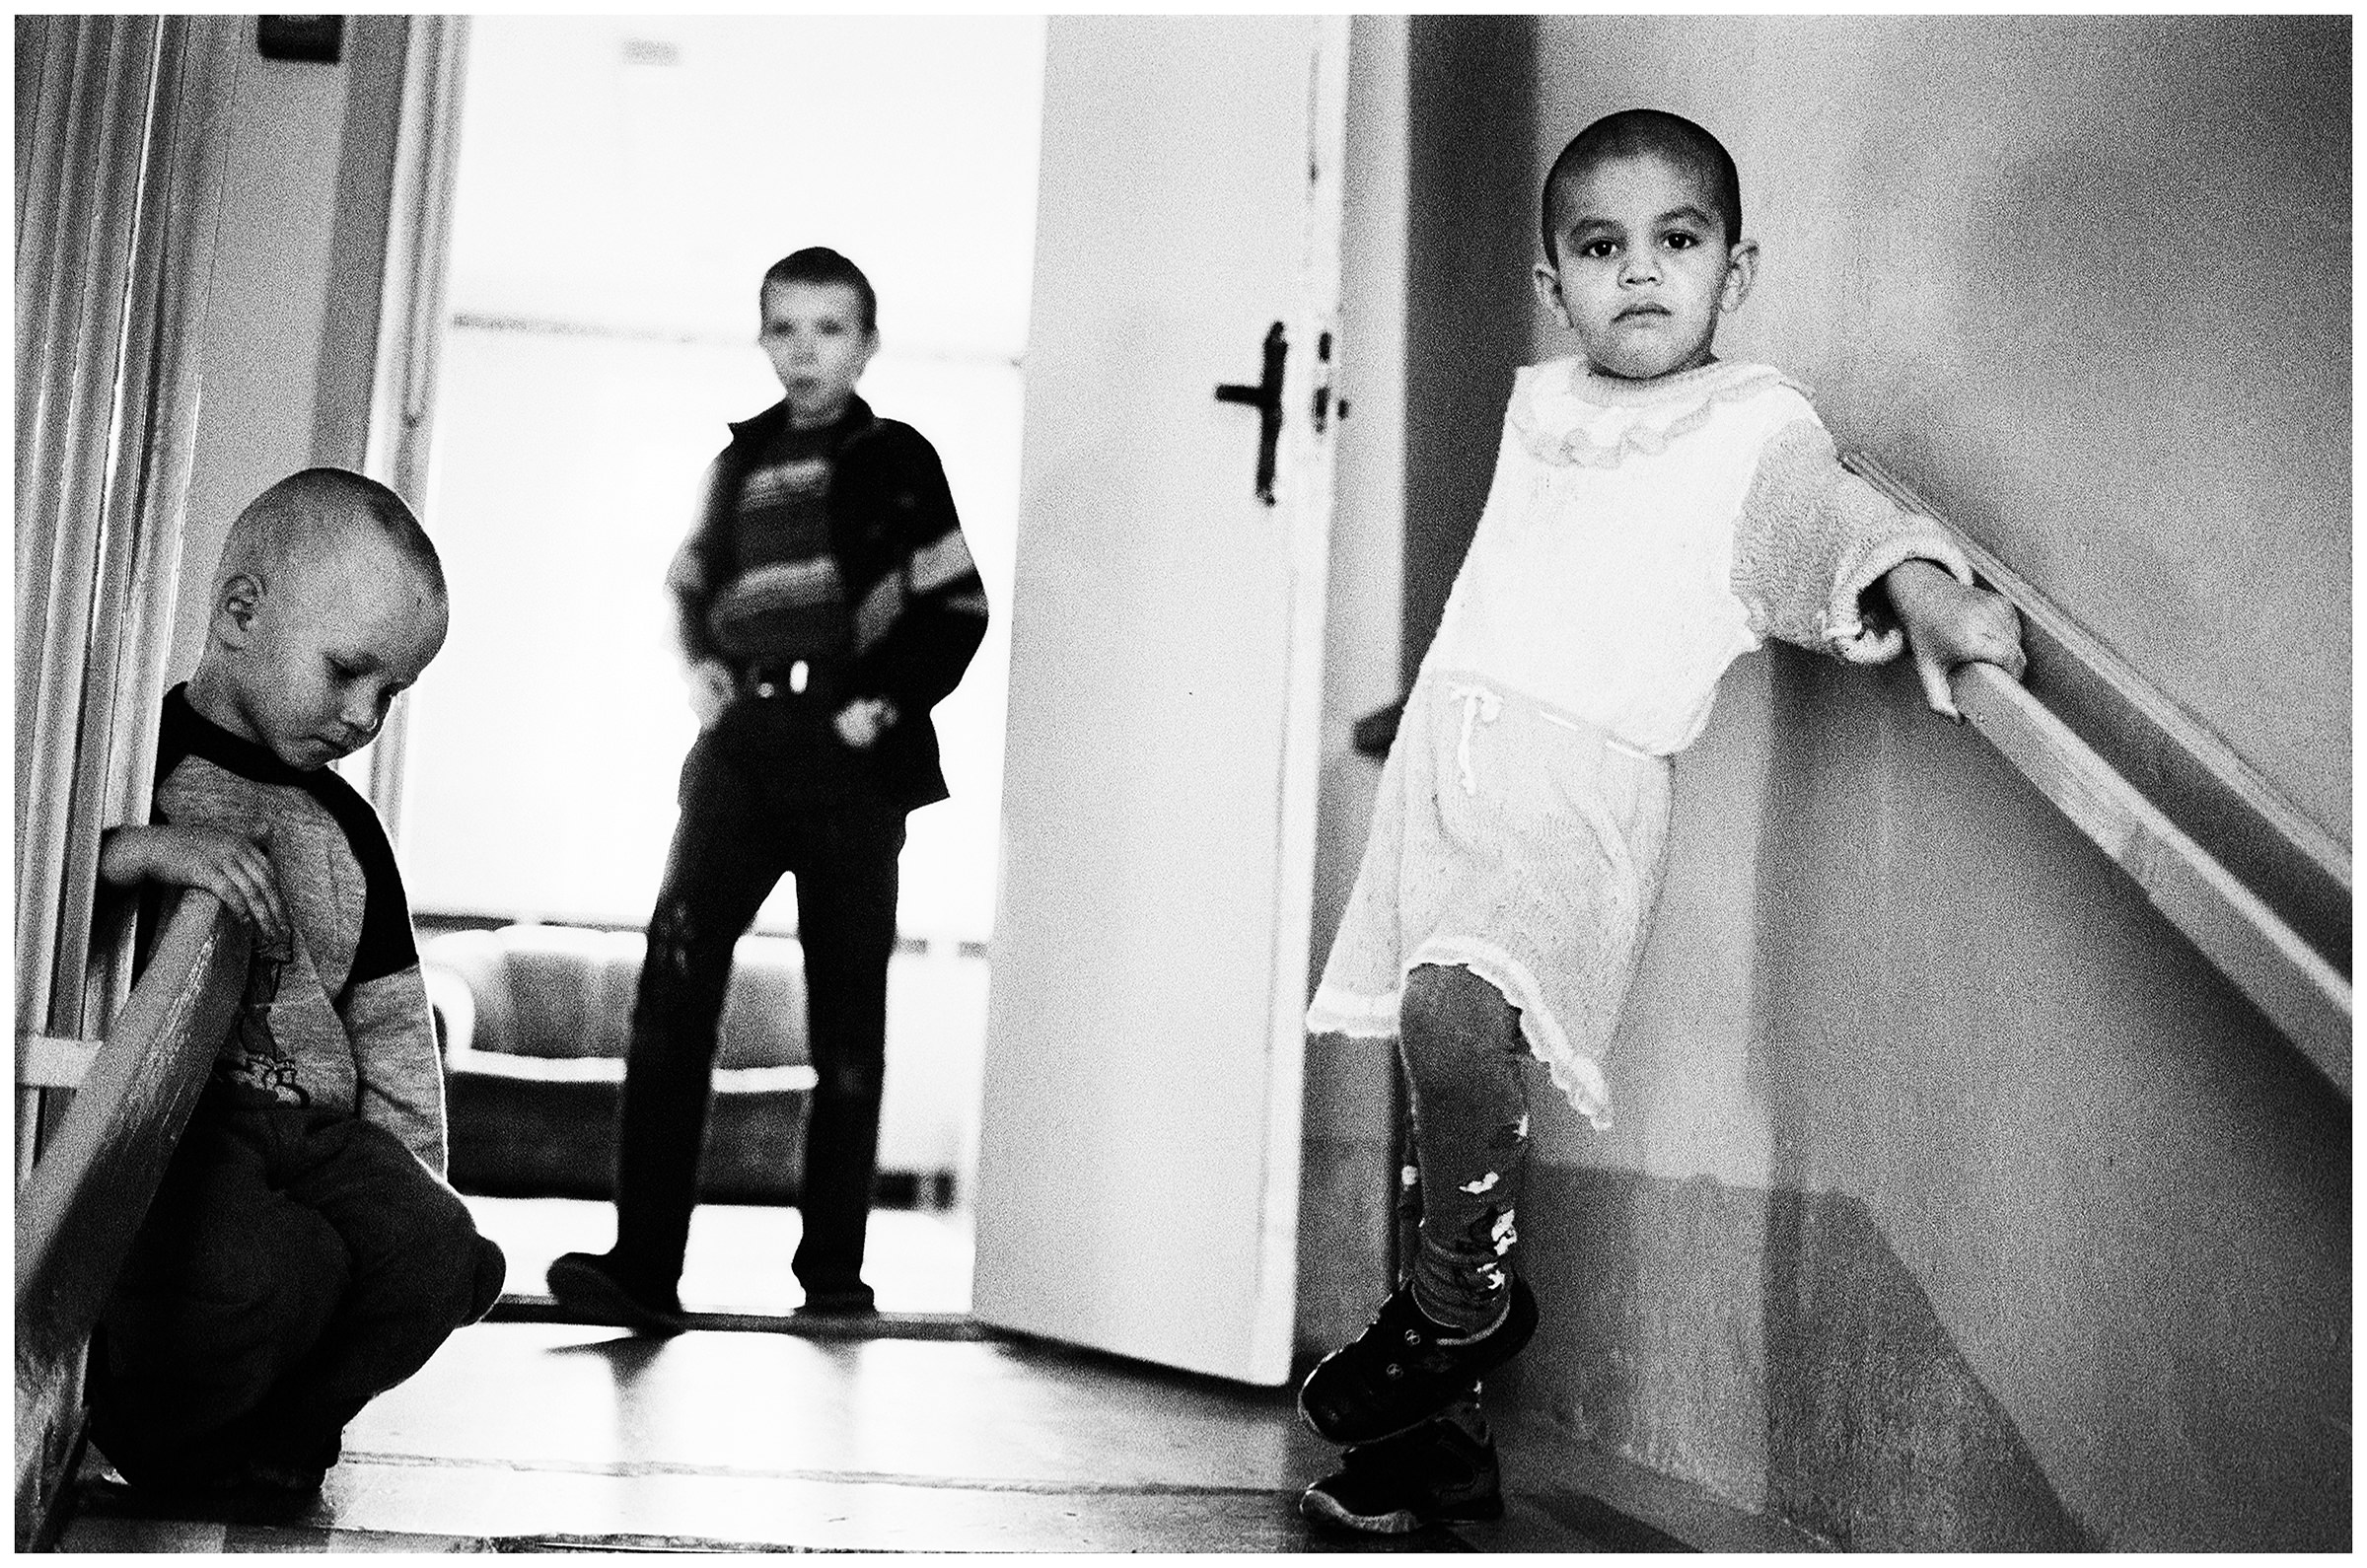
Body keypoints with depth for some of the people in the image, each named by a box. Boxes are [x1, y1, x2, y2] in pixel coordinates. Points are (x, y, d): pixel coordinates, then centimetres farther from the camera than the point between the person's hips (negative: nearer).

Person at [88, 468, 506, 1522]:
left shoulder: (347, 829, 21)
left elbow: (392, 1033, 23)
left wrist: (413, 1181, 16)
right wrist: (127, 851, -25)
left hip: (319, 1128, 6)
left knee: (435, 1253, -22)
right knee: (254, 1270, -33)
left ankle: (260, 1447, 3)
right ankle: (136, 1434, 1)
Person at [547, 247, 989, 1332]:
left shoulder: (894, 459, 5)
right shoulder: (743, 459, 17)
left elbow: (957, 608, 0)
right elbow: (690, 582, 30)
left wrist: (890, 702, -10)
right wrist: (700, 666, 12)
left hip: (850, 757, -3)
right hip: (741, 746, 3)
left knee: (847, 1017, 1)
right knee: (674, 980, -11)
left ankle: (833, 1268, 10)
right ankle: (644, 1267, -12)